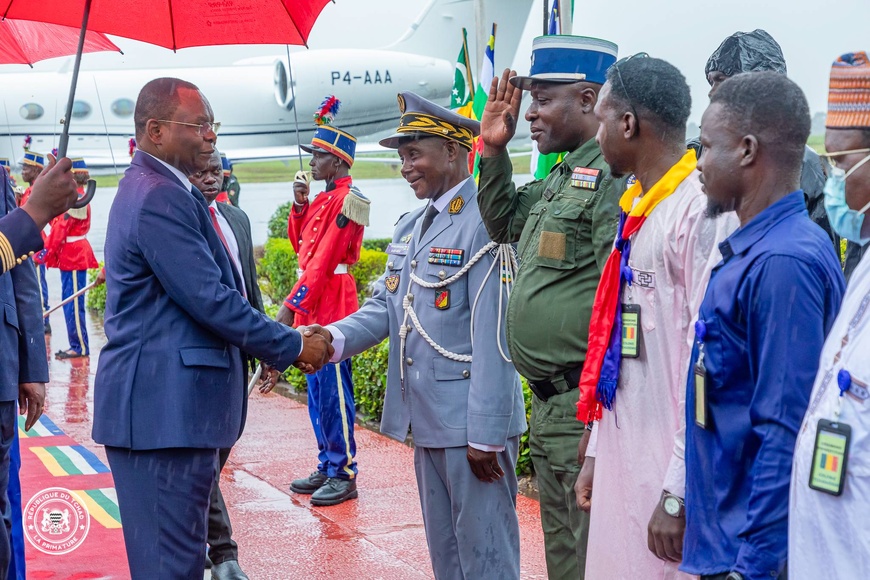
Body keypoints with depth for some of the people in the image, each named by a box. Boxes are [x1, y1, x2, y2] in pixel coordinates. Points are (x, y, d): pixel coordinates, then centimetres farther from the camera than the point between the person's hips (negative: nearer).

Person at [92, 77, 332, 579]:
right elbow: (210, 298, -19)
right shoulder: (160, 198, -16)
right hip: (165, 406, -11)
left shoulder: (154, 189, 17)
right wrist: (292, 347, -8)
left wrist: (279, 344, 15)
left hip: (173, 402, 11)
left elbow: (203, 290, 21)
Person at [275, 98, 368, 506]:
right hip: (315, 307, 10)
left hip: (331, 307, -10)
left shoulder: (345, 199, -14)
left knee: (333, 392, -5)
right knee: (317, 391, 13)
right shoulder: (326, 197, 16)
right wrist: (298, 205, 8)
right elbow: (300, 244, 22)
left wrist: (292, 305, -21)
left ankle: (344, 475, 1)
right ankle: (327, 467, 22)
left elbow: (323, 261, -19)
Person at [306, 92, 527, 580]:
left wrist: (485, 433, -20)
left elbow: (493, 339, -19)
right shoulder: (410, 227, 13)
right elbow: (385, 306, 11)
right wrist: (336, 338, -9)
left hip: (473, 426, -9)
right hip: (427, 421, 9)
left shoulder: (484, 223, -17)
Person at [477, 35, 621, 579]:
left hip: (589, 409, -10)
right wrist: (494, 150, 15)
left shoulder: (614, 175, -16)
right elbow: (504, 222, 31)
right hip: (550, 406, 10)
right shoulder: (562, 177, 14)